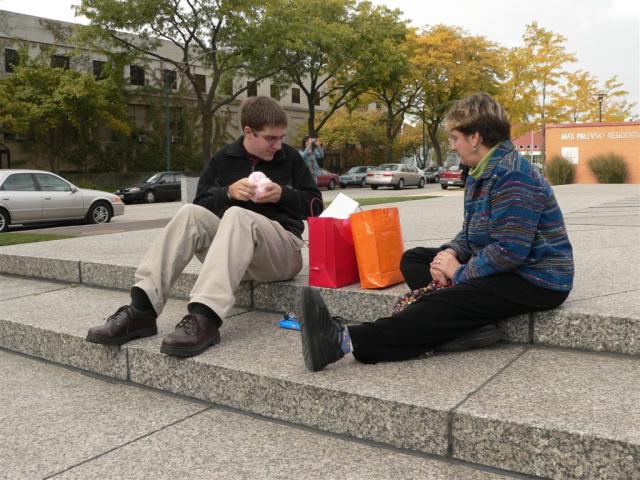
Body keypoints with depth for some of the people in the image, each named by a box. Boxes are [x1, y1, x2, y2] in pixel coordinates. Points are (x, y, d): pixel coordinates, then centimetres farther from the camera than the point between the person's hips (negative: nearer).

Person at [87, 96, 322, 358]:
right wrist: (228, 192, -10)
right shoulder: (224, 158, 11)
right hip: (232, 245, 3)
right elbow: (201, 202, 9)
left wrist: (283, 195, -10)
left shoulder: (290, 157, 7)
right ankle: (141, 309, -36)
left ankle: (205, 318, -52)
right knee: (191, 213, -25)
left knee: (237, 215, -35)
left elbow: (315, 203, 8)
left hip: (282, 250, -3)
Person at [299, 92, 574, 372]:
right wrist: (451, 254, -8)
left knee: (444, 304, -30)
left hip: (535, 280, -11)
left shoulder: (513, 176, -21)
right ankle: (470, 325, -17)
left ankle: (345, 341, -37)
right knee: (412, 259, 7)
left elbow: (510, 251, -27)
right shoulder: (481, 173, 12)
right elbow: (471, 233, 15)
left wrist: (460, 273, -16)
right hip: (499, 265, 11)